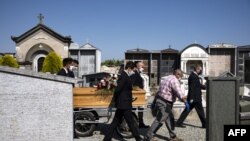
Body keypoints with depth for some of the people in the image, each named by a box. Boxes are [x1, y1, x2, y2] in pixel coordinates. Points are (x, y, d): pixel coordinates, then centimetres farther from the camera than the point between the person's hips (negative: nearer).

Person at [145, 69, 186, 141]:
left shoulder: (167, 78, 15)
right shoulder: (174, 80, -16)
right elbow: (178, 90, -34)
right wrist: (183, 98, -46)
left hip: (162, 101, 11)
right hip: (164, 103, -11)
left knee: (170, 119, 15)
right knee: (159, 120, -4)